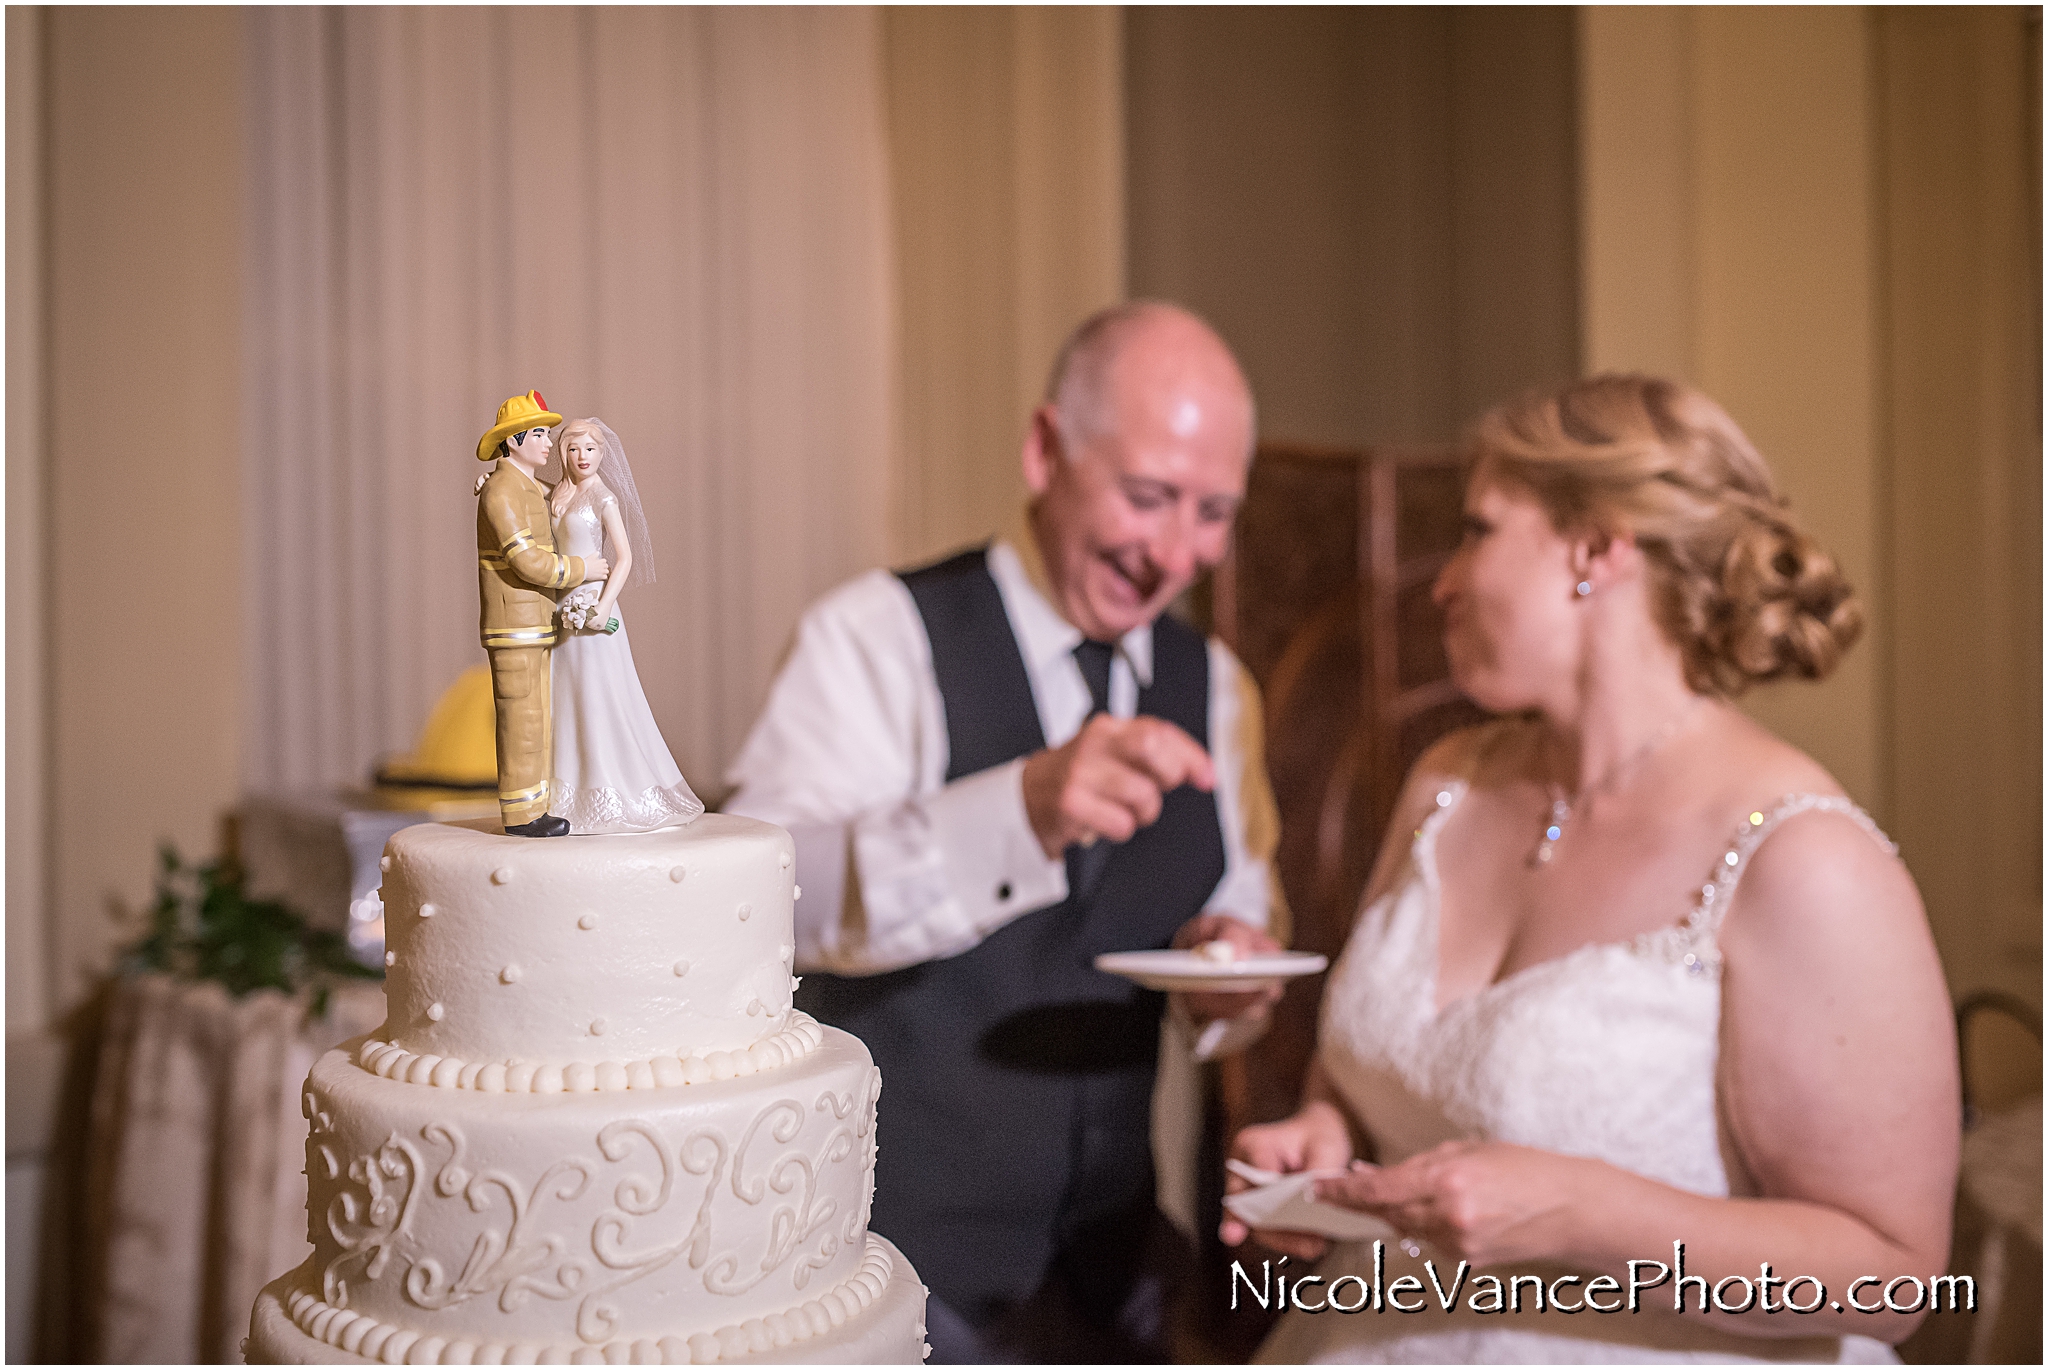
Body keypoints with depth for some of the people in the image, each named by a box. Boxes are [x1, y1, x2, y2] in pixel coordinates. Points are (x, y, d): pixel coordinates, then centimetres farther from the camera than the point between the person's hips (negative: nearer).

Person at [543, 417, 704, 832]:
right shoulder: (557, 496, 12)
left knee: (601, 696, -4)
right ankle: (576, 795, 16)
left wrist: (603, 606, -20)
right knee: (570, 699, 9)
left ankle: (621, 795, 4)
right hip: (563, 607, 7)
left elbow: (625, 558, -12)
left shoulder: (605, 498, -6)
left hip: (592, 602, -7)